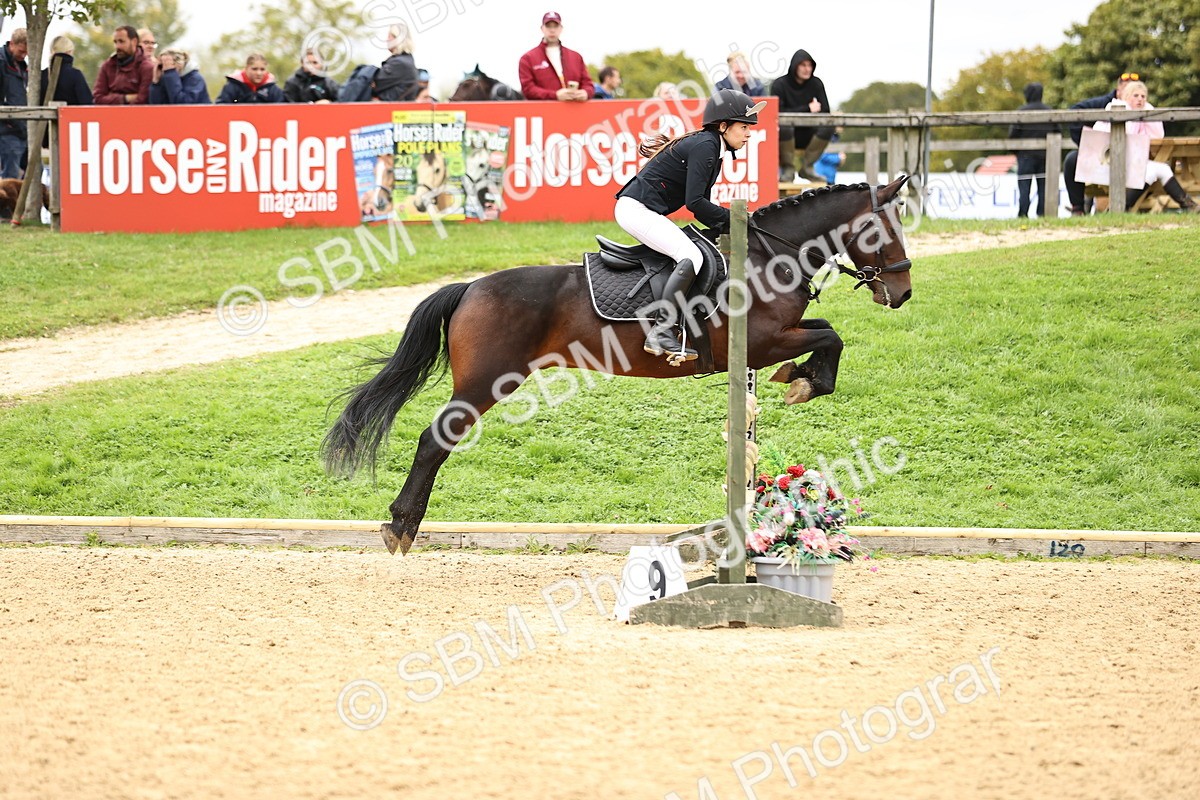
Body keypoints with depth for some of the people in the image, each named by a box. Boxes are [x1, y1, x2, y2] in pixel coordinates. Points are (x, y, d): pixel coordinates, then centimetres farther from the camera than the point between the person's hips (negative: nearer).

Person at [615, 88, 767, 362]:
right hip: (636, 208, -11)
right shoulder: (704, 146, -15)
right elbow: (695, 202, -22)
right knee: (691, 257, -23)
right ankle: (661, 333, -30)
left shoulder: (711, 147, 16)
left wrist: (728, 226, 3)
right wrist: (733, 220, -15)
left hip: (648, 214, 11)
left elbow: (699, 205, 16)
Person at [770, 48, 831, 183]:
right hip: (787, 136, -4)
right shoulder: (779, 85, -8)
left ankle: (805, 167, -9)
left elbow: (825, 112, -2)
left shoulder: (816, 84, 3)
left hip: (806, 137, 4)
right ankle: (787, 168, -16)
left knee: (828, 126, -25)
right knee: (784, 127, -38)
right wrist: (807, 109, -20)